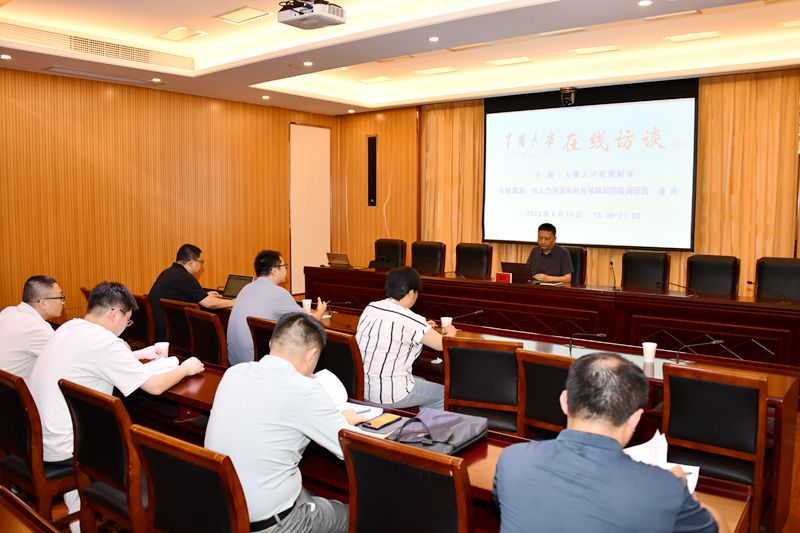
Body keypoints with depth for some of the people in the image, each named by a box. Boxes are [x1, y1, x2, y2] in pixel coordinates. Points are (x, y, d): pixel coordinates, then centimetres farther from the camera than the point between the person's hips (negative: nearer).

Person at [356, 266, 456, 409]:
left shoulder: (370, 308, 1)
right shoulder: (409, 320, -21)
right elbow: (443, 344, -10)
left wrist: (422, 327, 23)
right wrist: (450, 332, 11)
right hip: (389, 396, -8)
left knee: (422, 382, 29)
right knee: (444, 393, 15)